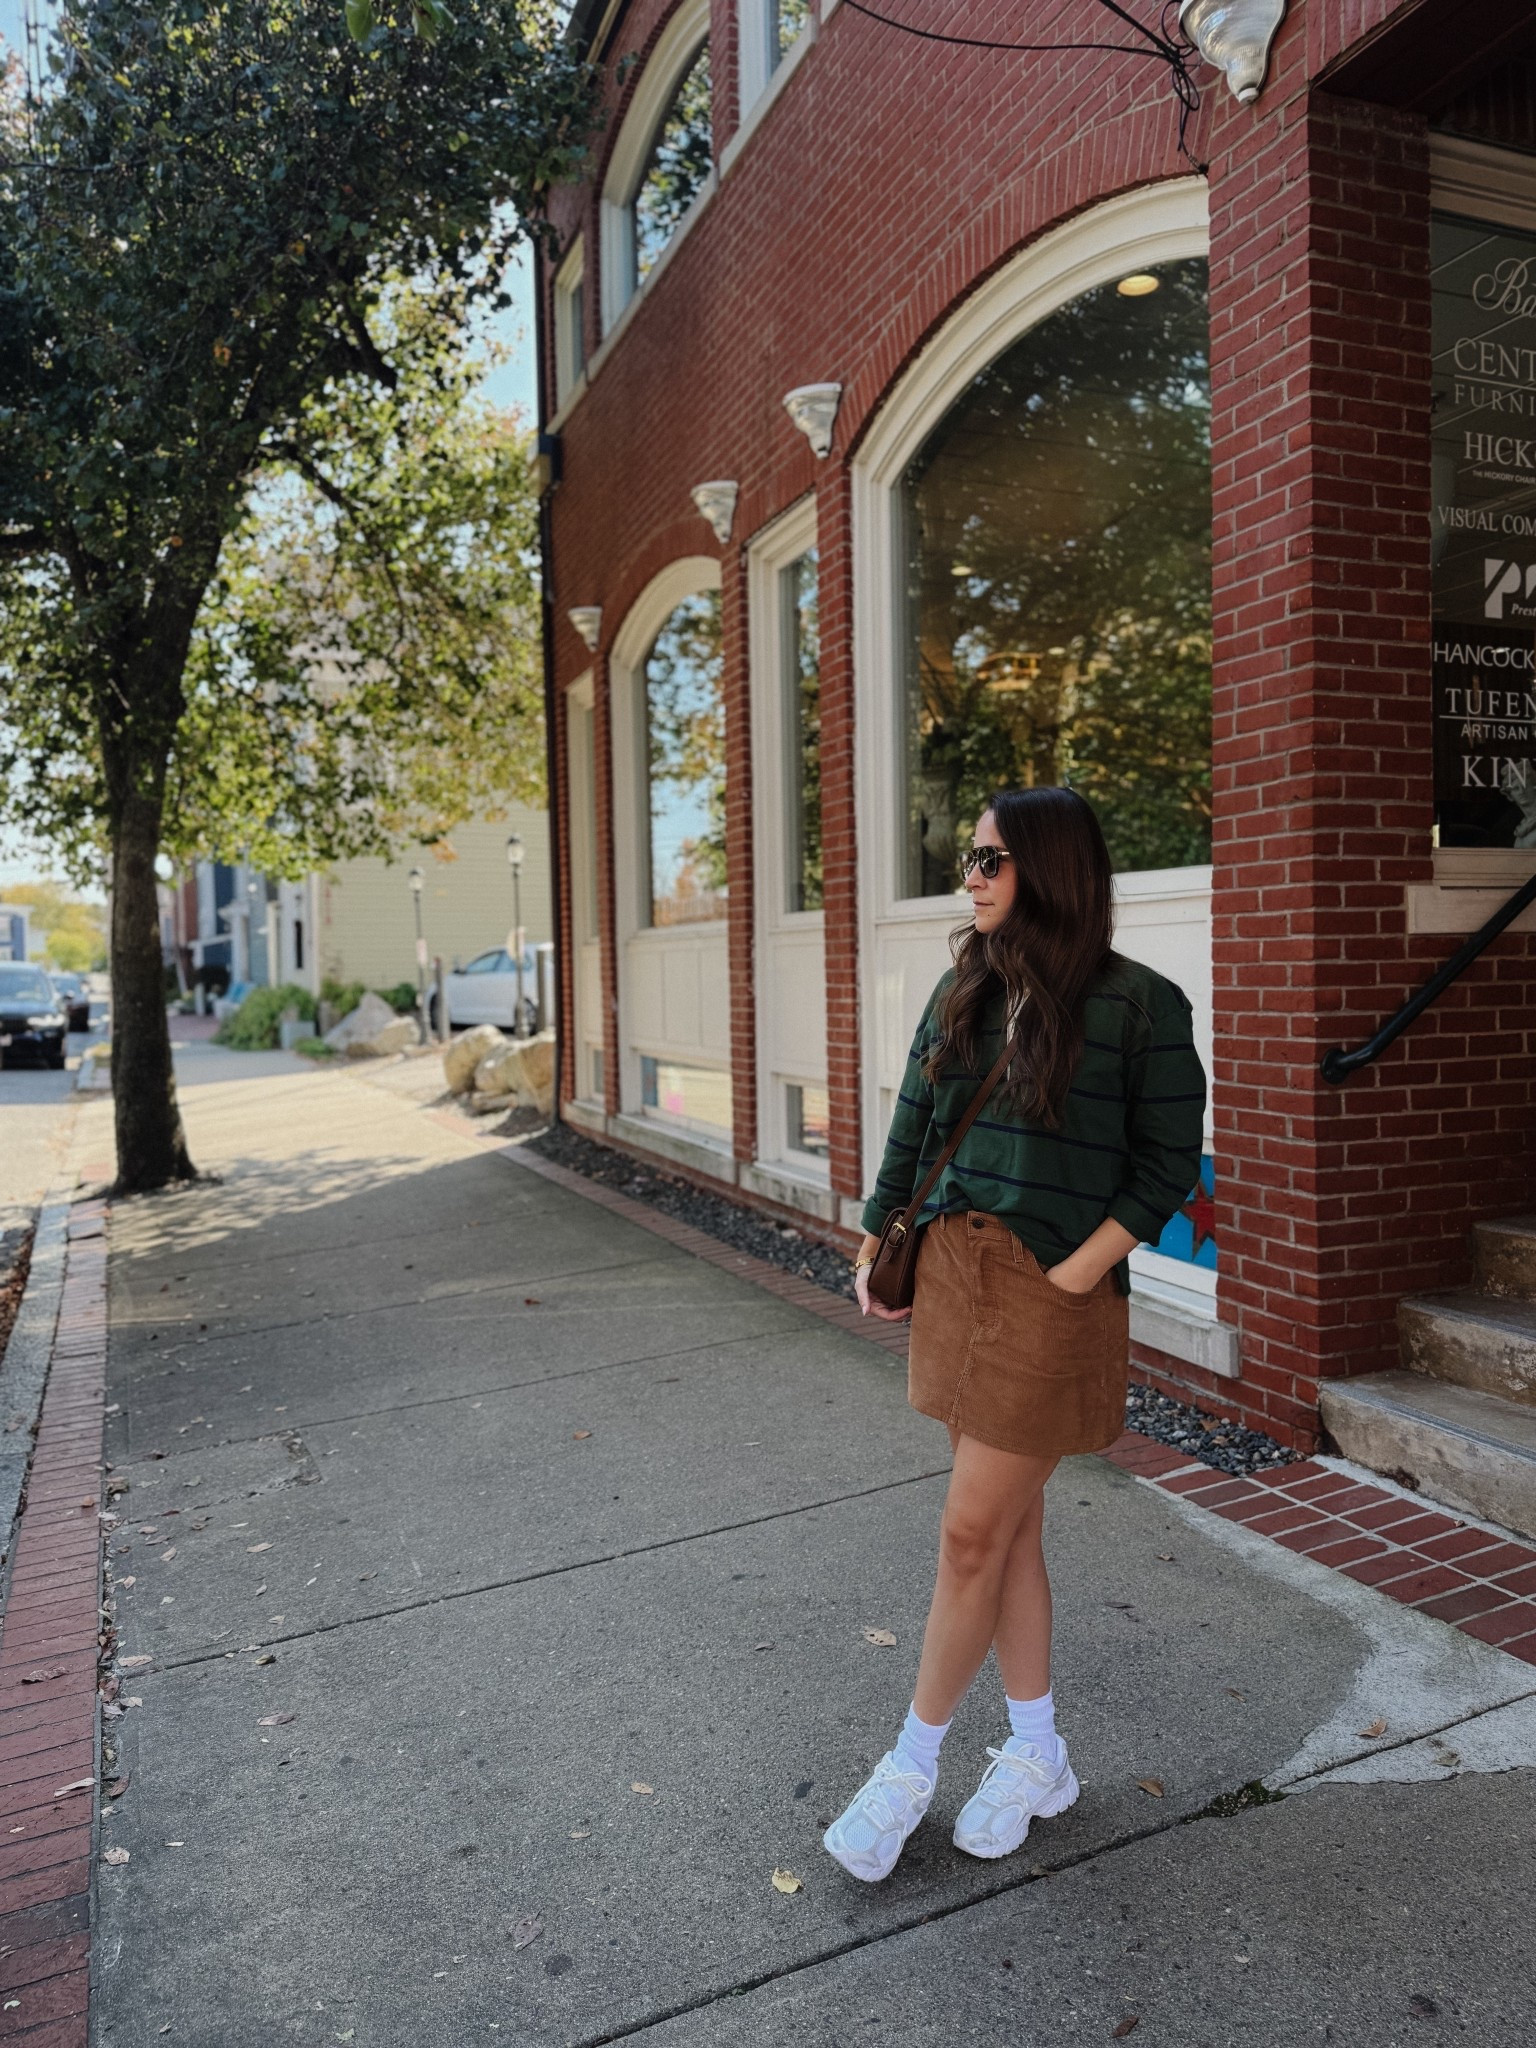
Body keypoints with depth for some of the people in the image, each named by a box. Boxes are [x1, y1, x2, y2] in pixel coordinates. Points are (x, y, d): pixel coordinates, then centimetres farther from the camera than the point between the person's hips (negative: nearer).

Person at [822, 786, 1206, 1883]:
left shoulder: (1138, 1003, -9)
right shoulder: (965, 991, 8)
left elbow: (1166, 1165, -7)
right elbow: (913, 1128, 13)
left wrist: (1075, 1272, -13)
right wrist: (877, 1247, 9)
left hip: (1055, 1291, -6)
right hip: (952, 1270, 6)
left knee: (973, 1534, 2)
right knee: (1008, 1527, 16)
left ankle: (913, 1764, 22)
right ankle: (1038, 1757, 33)